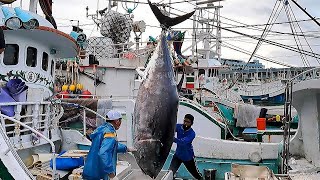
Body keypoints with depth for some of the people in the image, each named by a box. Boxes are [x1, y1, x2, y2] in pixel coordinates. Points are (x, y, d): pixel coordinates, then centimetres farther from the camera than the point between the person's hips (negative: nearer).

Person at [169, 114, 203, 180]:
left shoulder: (192, 133, -25)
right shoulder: (179, 126, -13)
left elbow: (182, 142, -40)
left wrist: (173, 138, -57)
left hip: (188, 157, -2)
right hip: (178, 155, 2)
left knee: (195, 173, 18)